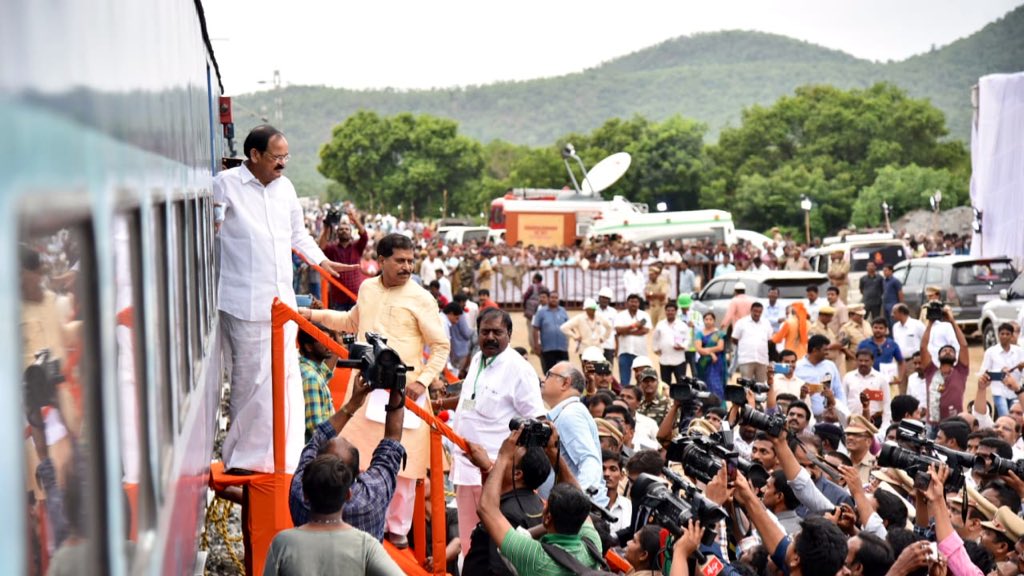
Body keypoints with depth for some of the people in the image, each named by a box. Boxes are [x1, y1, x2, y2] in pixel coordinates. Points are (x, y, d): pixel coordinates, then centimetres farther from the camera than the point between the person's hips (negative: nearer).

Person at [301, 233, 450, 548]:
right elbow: (352, 322, 30)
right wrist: (316, 315, 26)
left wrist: (423, 381, -13)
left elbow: (441, 346, -3)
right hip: (366, 388, 4)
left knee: (401, 462, -1)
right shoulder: (367, 289, 9)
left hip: (402, 390, -4)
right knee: (360, 457, 5)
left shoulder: (420, 298, -6)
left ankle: (398, 527, 13)